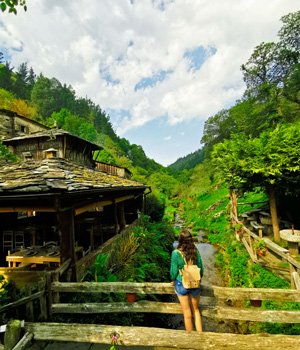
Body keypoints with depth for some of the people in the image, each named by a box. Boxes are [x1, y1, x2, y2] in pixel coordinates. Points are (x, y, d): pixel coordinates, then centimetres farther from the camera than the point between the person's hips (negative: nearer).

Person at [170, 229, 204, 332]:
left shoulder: (176, 253, -21)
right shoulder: (195, 251, -13)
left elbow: (174, 271, -13)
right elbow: (201, 269, -3)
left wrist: (173, 280, 8)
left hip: (181, 284, -2)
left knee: (187, 313, 18)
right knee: (196, 310, 26)